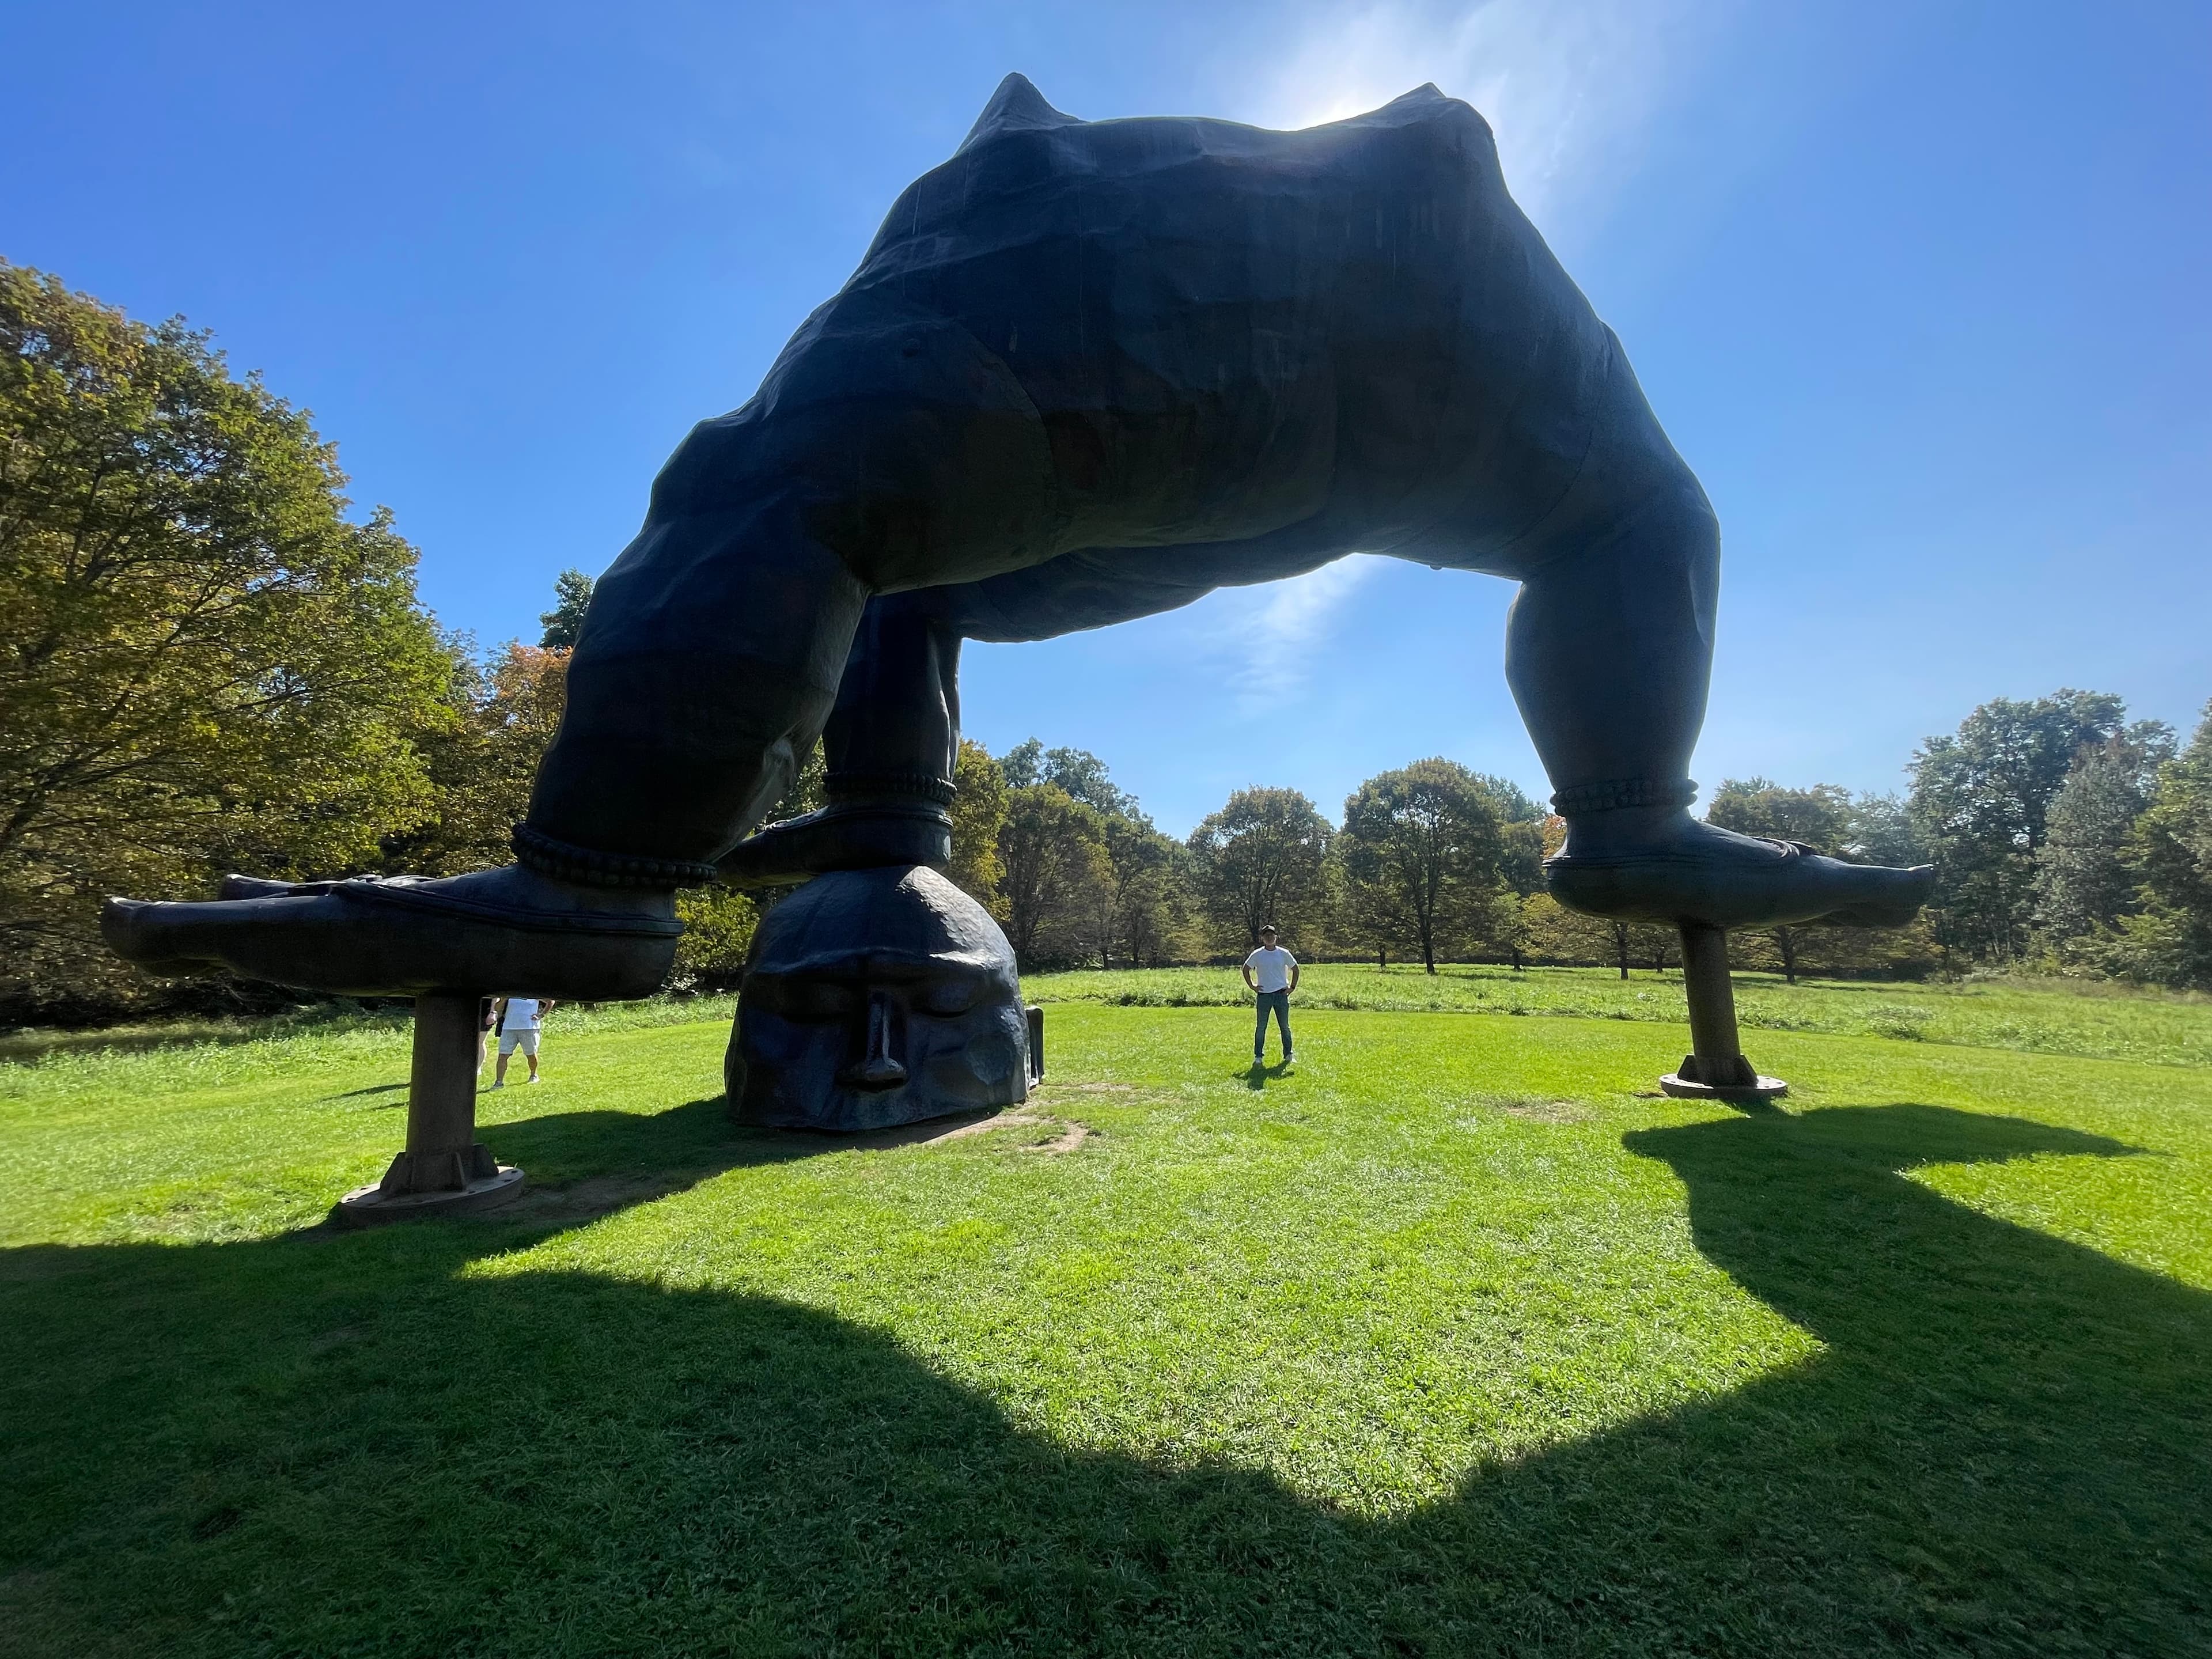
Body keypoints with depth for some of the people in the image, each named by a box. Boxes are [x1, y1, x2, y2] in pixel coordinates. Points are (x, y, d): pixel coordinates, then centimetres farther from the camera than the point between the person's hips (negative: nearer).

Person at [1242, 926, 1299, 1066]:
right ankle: (1258, 1056, 9)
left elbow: (1295, 969, 13)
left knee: (1285, 1027, 7)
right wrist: (1252, 986, 4)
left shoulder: (1284, 953, 2)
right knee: (1261, 1027, 2)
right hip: (1264, 994, -1)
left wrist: (1292, 987, 6)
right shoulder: (1257, 955, 0)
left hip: (1281, 994, 1)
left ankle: (1288, 1055, 18)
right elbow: (1246, 969, 11)